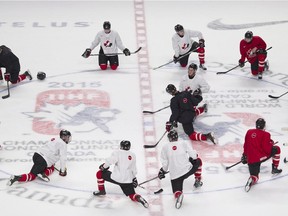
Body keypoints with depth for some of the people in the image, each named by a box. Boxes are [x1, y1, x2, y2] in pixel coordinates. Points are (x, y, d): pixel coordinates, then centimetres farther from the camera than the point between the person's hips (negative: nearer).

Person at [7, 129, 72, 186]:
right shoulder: (63, 144, -4)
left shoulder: (56, 140, 24)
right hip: (42, 161, -9)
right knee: (32, 176, -9)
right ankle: (17, 178, -24)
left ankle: (43, 173, 2)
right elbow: (63, 158, -9)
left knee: (51, 168, 25)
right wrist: (62, 171, 1)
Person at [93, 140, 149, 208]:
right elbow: (134, 169, 21)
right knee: (132, 196, 12)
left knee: (100, 173, 15)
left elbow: (110, 160, -18)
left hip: (116, 178, -4)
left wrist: (104, 166, -1)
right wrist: (134, 179, 33)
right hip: (128, 180, 4)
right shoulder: (133, 155, 13)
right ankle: (139, 198, -20)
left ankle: (101, 190, 23)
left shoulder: (117, 152, -3)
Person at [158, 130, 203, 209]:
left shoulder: (165, 148, 4)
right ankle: (197, 181, 31)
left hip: (174, 175, 0)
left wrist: (162, 171, 24)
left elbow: (165, 163, 5)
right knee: (198, 161, 27)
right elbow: (194, 156, -4)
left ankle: (178, 195, -27)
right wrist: (190, 159, 19)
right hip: (187, 170, 0)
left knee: (177, 190, 10)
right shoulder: (184, 144, 0)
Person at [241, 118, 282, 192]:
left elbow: (246, 146, 19)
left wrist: (245, 155, 32)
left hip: (251, 159, 4)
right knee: (277, 149, 18)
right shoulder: (265, 134, -6)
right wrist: (271, 144, 8)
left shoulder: (249, 132, 11)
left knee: (255, 177, 13)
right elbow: (267, 149, -13)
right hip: (262, 157, -4)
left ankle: (251, 180, -26)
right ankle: (274, 169, 24)